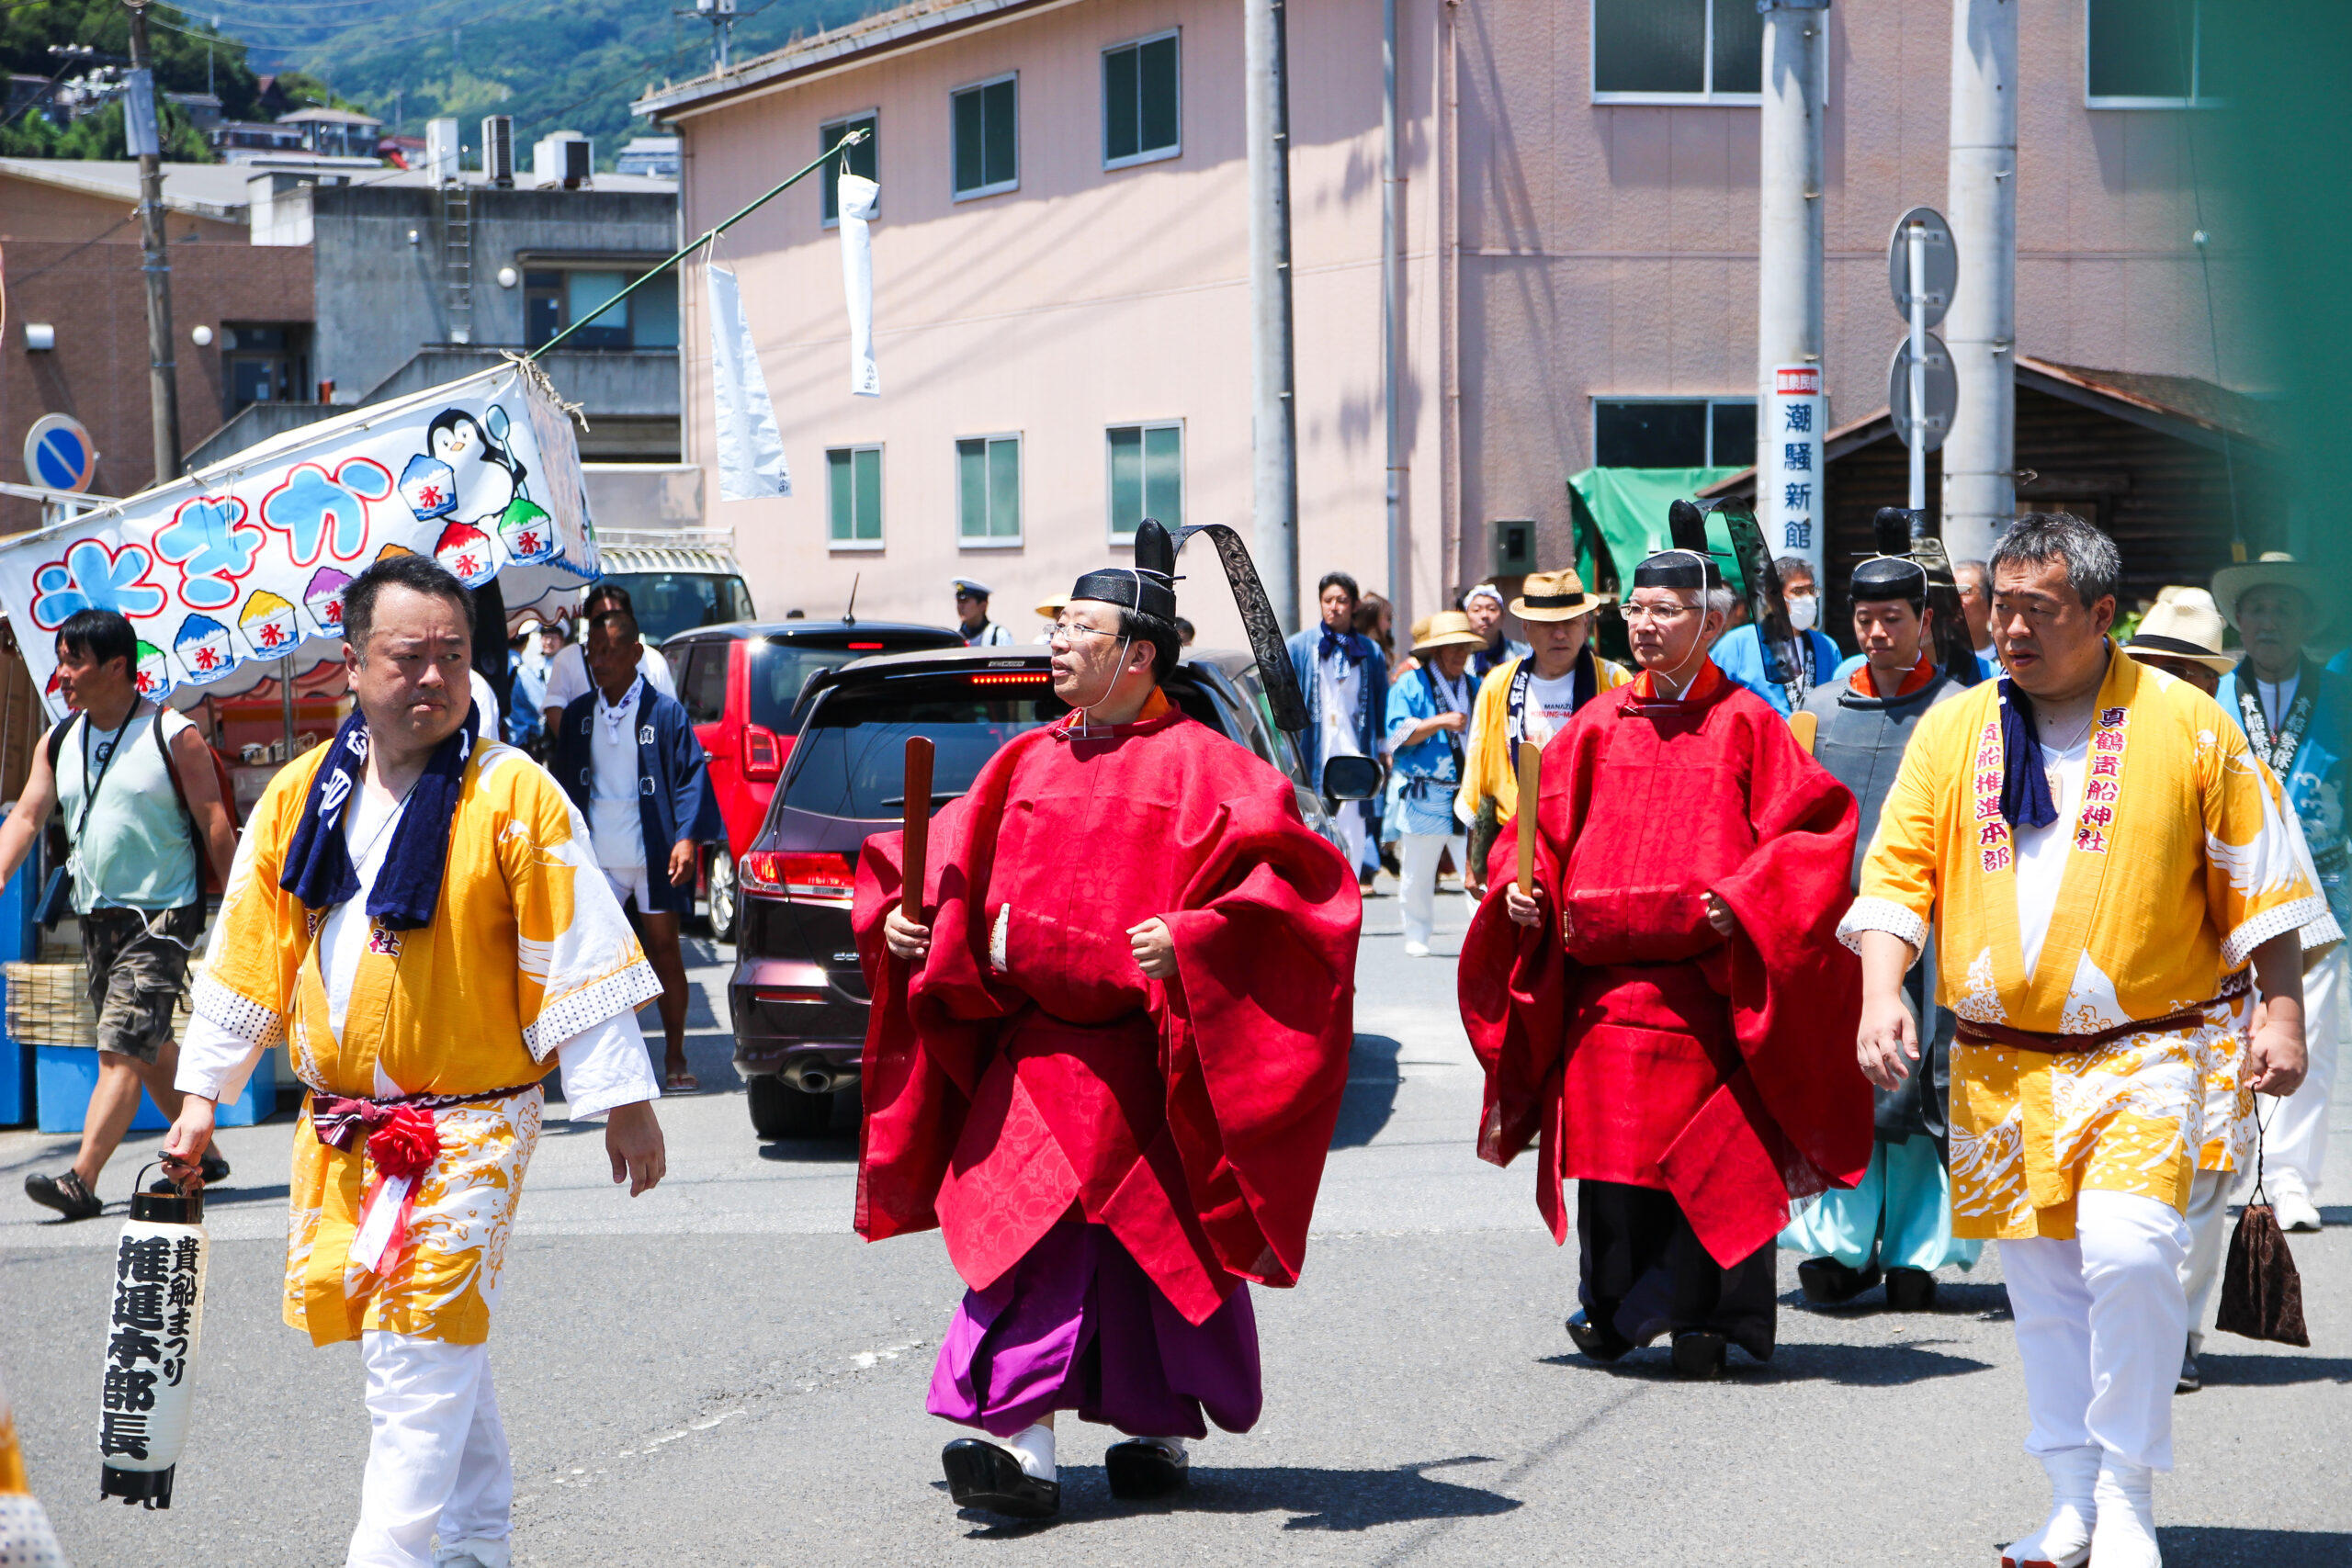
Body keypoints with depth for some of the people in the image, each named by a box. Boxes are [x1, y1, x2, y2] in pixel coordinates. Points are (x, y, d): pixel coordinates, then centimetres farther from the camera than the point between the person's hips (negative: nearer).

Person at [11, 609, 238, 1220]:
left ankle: (82, 1181, -20)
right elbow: (27, 816, 3)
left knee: (121, 1050, -15)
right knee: (148, 1049, 15)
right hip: (96, 917, 7)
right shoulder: (58, 741, 8)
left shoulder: (173, 736, -9)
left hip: (161, 917, -7)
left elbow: (214, 824, -6)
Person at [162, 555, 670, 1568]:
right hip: (337, 1129, 5)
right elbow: (250, 954, 13)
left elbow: (575, 956, -6)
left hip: (469, 1129, -5)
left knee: (421, 1354, -10)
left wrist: (622, 1100, -6)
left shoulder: (513, 796, -8)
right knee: (439, 1343, 14)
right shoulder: (298, 797, 6)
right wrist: (203, 1094, 13)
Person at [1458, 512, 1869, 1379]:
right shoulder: (1599, 725, 12)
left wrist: (1744, 901, -16)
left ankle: (1701, 1317, 7)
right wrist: (1522, 888, -3)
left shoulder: (1745, 724, 1)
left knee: (1708, 1152, -3)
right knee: (1608, 1143, 3)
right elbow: (1543, 824, 16)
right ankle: (1615, 1312, 17)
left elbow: (1811, 827, -4)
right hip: (1602, 978, 3)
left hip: (1705, 977, -3)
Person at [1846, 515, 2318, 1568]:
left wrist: (2280, 1011, -2)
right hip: (2000, 1064, 4)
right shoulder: (1951, 731, 7)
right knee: (2040, 1283, 8)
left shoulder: (2184, 725, -1)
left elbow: (2256, 879, 3)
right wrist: (1882, 993, -10)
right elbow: (1897, 874, 4)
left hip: (2144, 1053, -4)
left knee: (2128, 1251, -21)